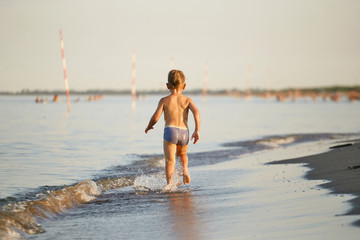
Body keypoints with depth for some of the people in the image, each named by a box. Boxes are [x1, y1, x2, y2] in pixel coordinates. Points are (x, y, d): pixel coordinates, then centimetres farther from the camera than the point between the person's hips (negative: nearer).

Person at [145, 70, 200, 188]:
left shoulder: (164, 100, 6)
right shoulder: (187, 100, 10)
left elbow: (155, 117, -1)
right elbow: (196, 112, -7)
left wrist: (149, 127, 19)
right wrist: (197, 130, -8)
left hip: (170, 130, -2)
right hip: (184, 132, 2)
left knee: (170, 160, -3)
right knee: (182, 154, 28)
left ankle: (169, 182, -21)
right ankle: (185, 169, 0)